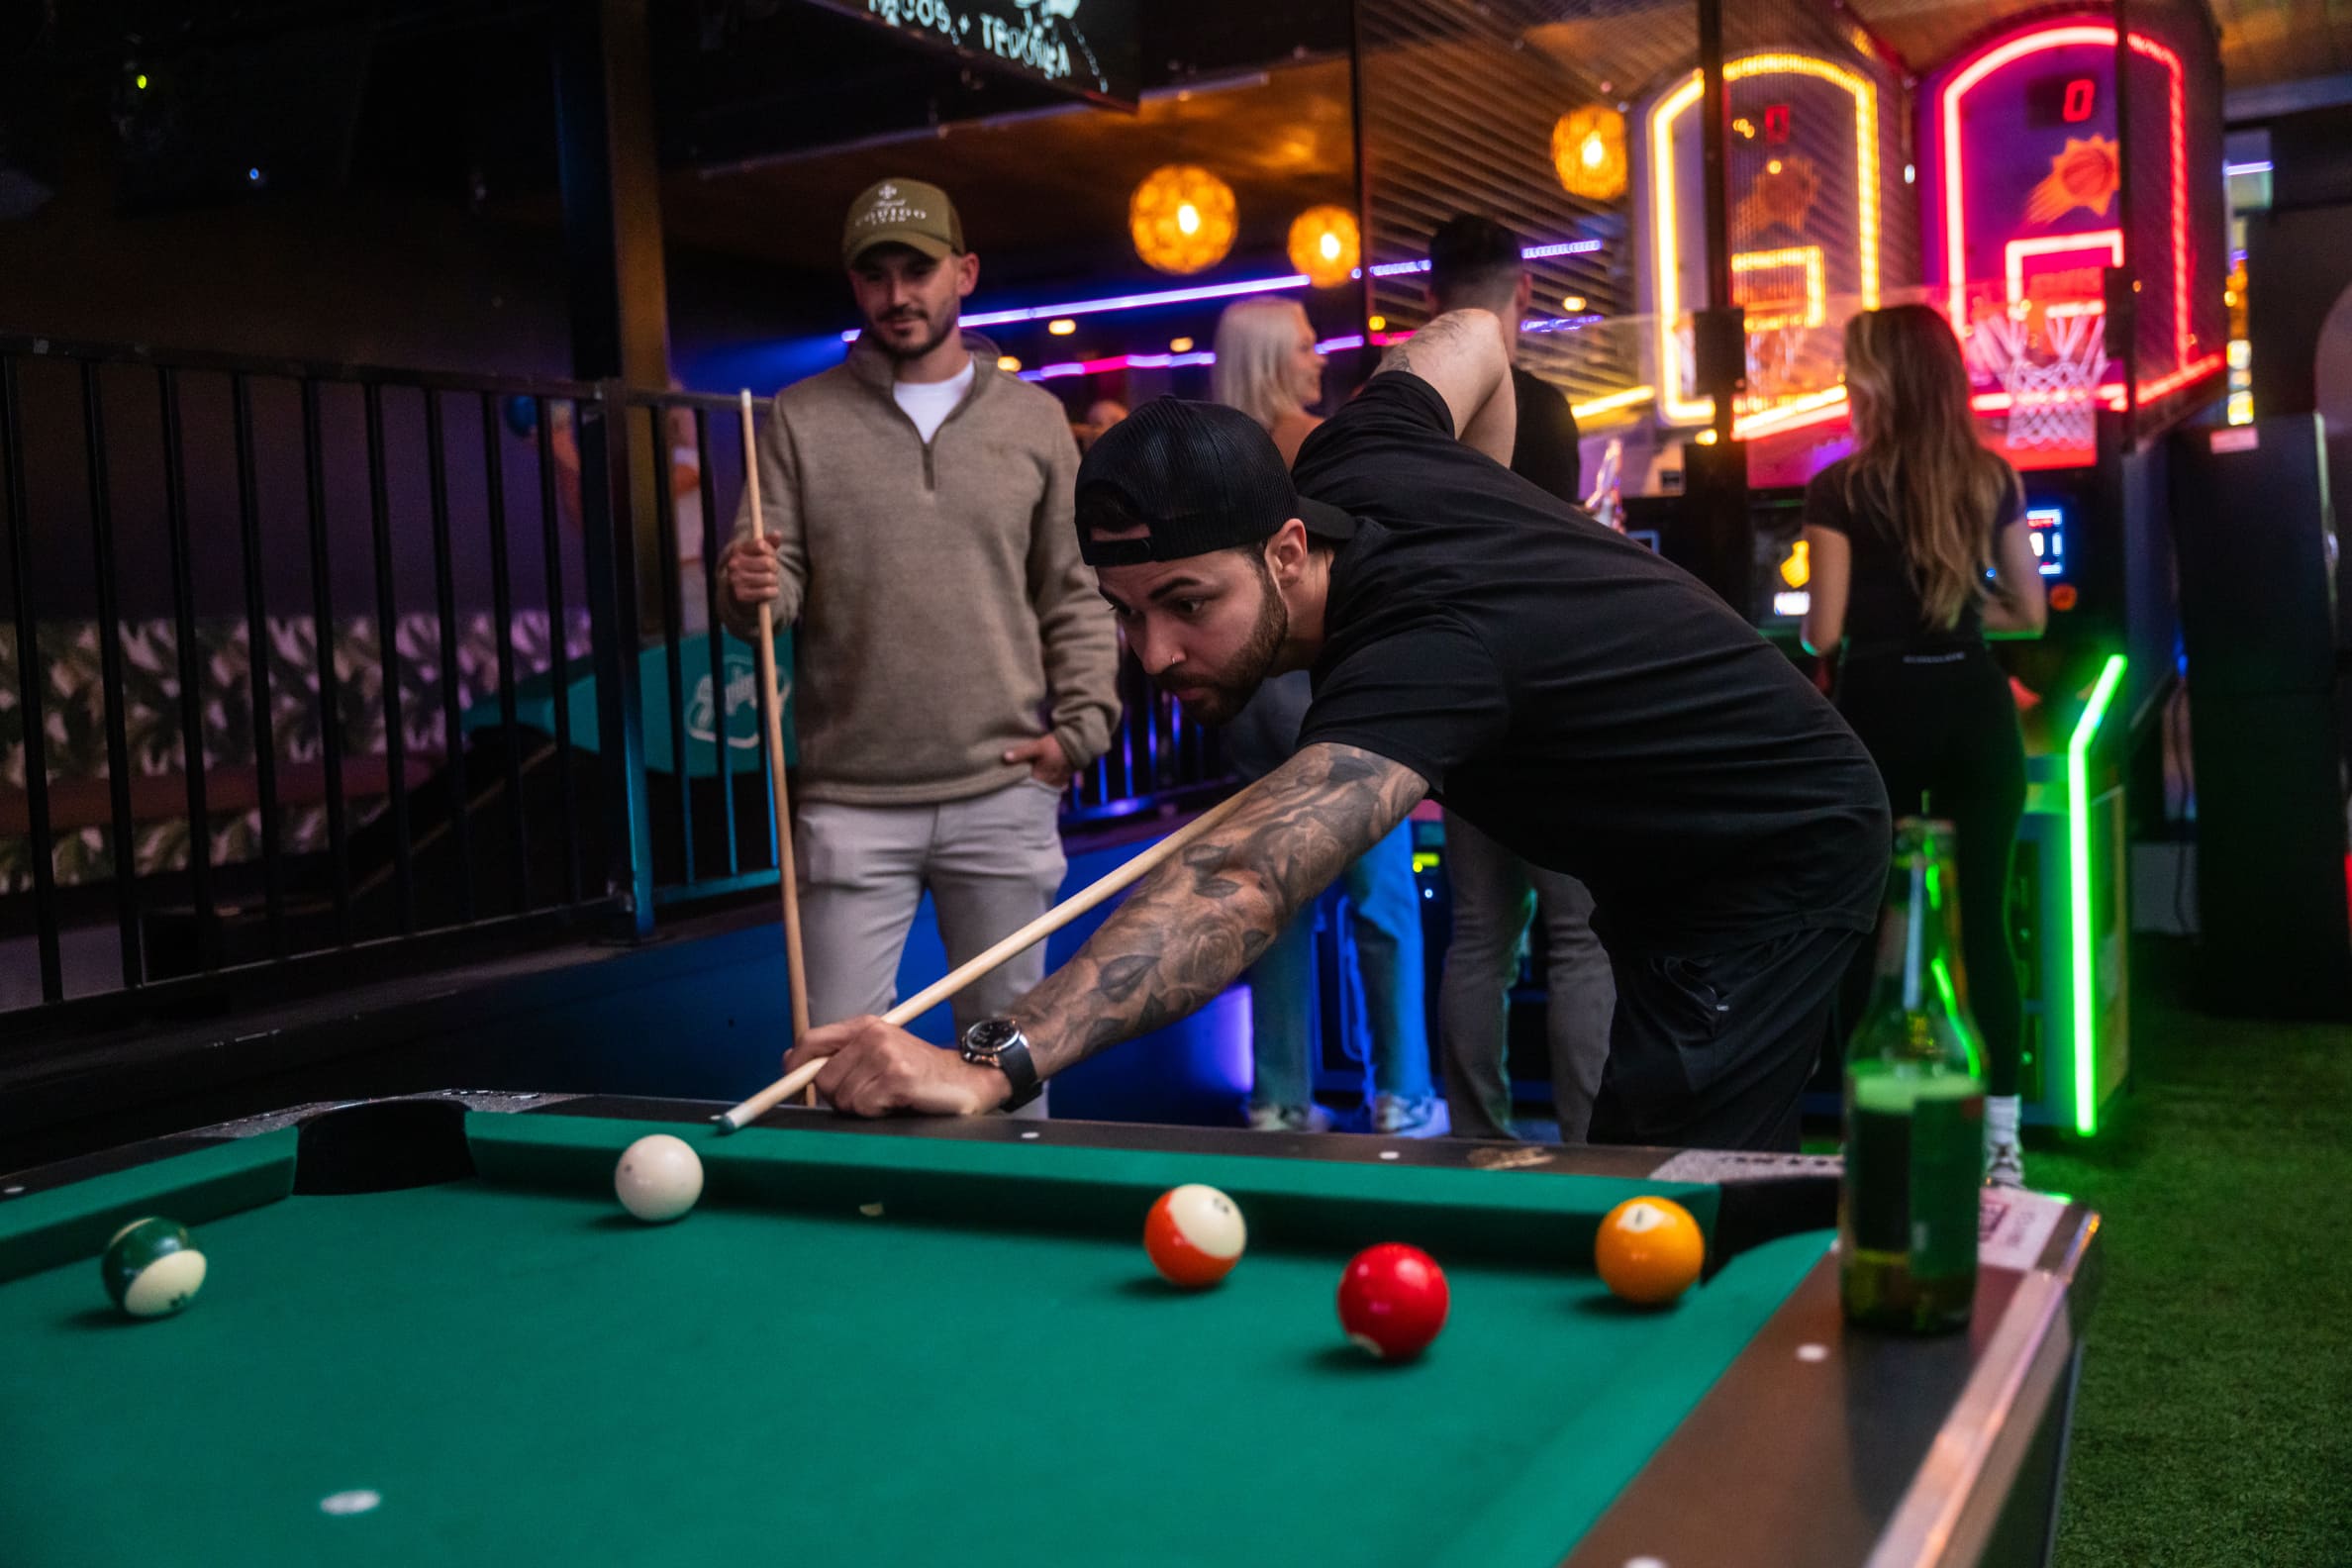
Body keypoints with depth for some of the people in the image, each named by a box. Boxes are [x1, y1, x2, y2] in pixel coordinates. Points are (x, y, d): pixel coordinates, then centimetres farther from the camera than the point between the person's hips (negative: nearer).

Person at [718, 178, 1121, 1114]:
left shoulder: (1033, 421, 9)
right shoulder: (800, 421, 6)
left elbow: (1078, 593, 10)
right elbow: (771, 580, 3)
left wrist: (1079, 726, -1)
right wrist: (751, 593, -20)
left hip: (1003, 795, 1)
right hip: (850, 801, -1)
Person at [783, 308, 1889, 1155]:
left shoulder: (1421, 654, -40)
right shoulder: (1353, 460, -13)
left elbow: (1243, 886, -56)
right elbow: (1472, 334, 11)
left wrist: (992, 1062, -67)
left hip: (1785, 857, -10)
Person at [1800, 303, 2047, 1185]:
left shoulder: (1841, 489, -7)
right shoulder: (1993, 480, 4)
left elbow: (1824, 633, -7)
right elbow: (2030, 614, 8)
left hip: (1881, 714, -3)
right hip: (1975, 710, 3)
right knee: (1982, 921, 7)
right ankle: (2001, 1139, 10)